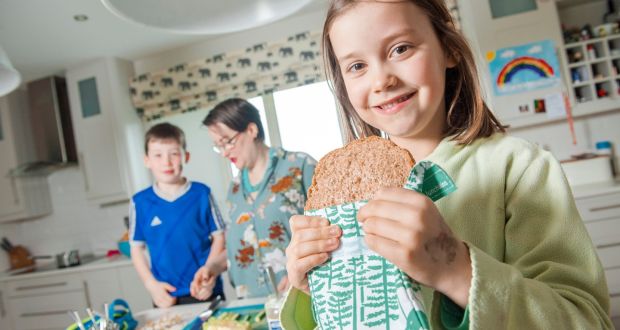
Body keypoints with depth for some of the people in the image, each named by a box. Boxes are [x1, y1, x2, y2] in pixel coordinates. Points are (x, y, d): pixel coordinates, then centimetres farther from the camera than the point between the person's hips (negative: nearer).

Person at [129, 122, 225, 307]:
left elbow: (218, 237, 0)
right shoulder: (140, 202, -1)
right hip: (166, 296, 1)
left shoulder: (201, 194, -5)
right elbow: (136, 248, 7)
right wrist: (151, 284, -4)